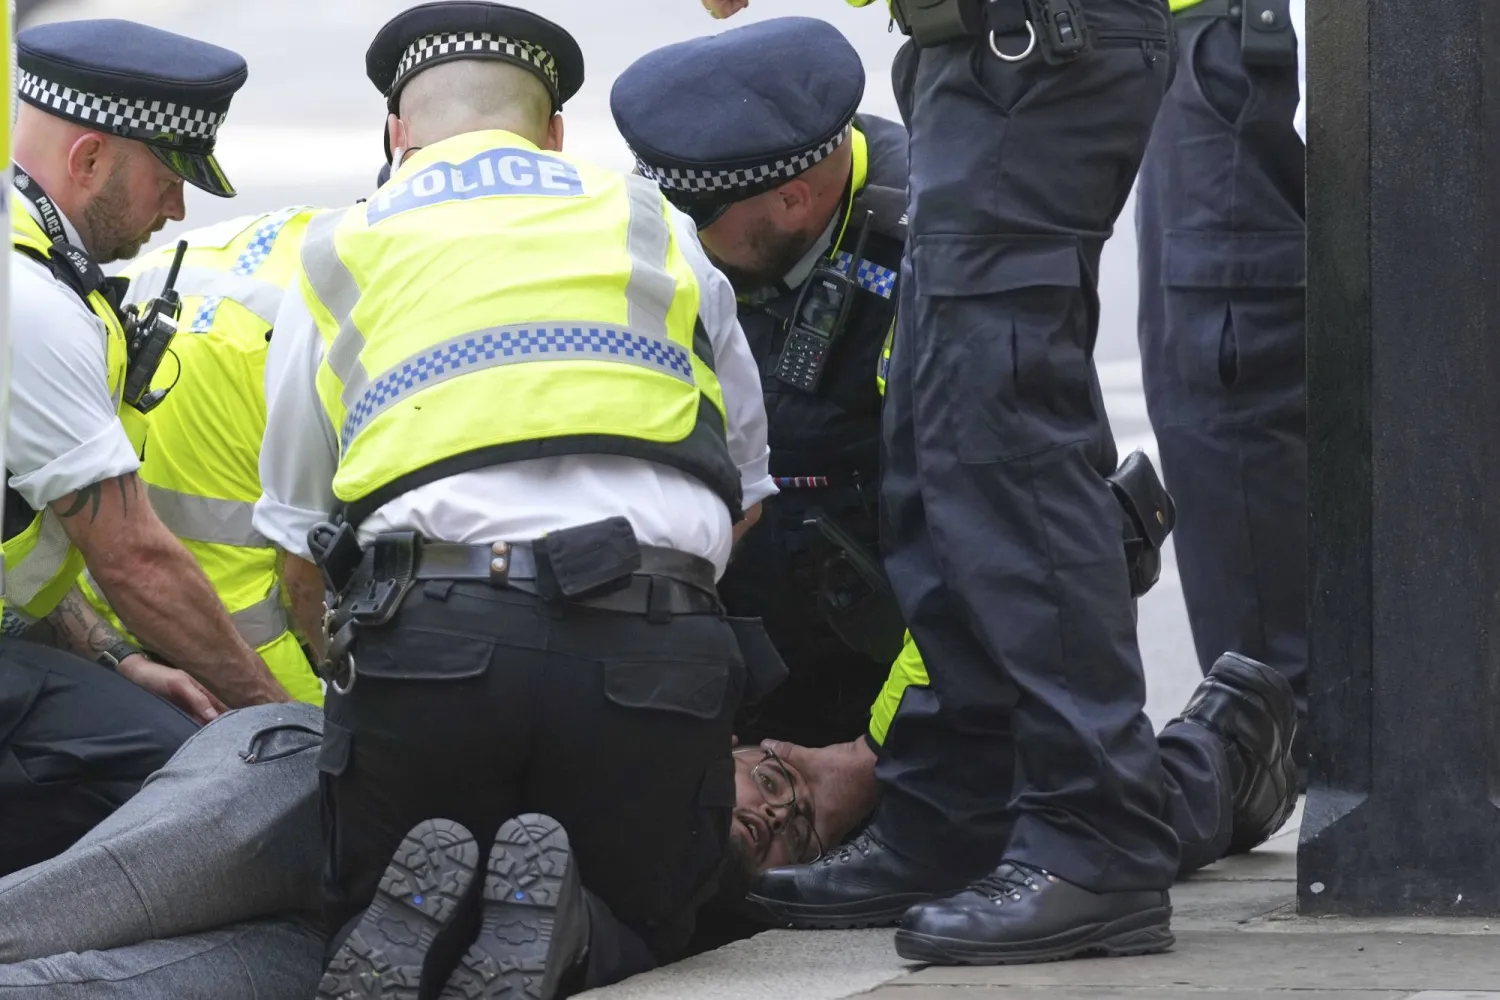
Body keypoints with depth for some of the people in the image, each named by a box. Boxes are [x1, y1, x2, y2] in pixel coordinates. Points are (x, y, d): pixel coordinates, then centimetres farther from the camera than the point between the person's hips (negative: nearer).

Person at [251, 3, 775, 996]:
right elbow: (742, 490, 27)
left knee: (361, 911, 20)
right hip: (649, 650, 0)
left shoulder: (339, 253, 20)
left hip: (426, 628, 0)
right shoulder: (651, 227, 23)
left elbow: (301, 542, 19)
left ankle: (411, 918, -16)